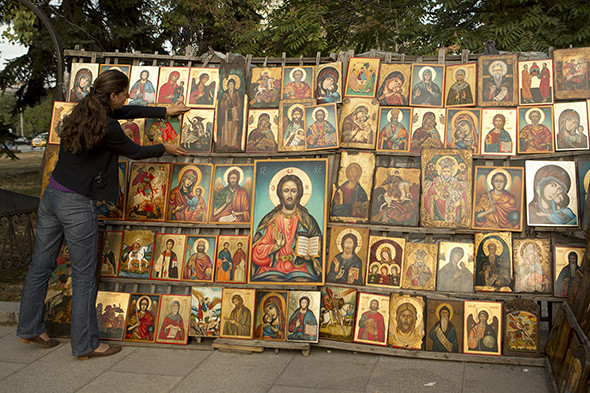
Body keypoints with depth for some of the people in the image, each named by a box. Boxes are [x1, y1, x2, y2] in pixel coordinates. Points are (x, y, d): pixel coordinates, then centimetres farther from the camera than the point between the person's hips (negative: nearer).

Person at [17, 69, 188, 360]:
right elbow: (135, 152, -3)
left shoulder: (82, 111, 6)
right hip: (77, 205, -9)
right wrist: (164, 149, 16)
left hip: (51, 195, 9)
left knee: (40, 265, 17)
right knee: (84, 276, 2)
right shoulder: (107, 128, -19)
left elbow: (126, 112, 19)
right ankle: (85, 345, 13)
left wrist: (164, 112, 29)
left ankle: (29, 328, 32)